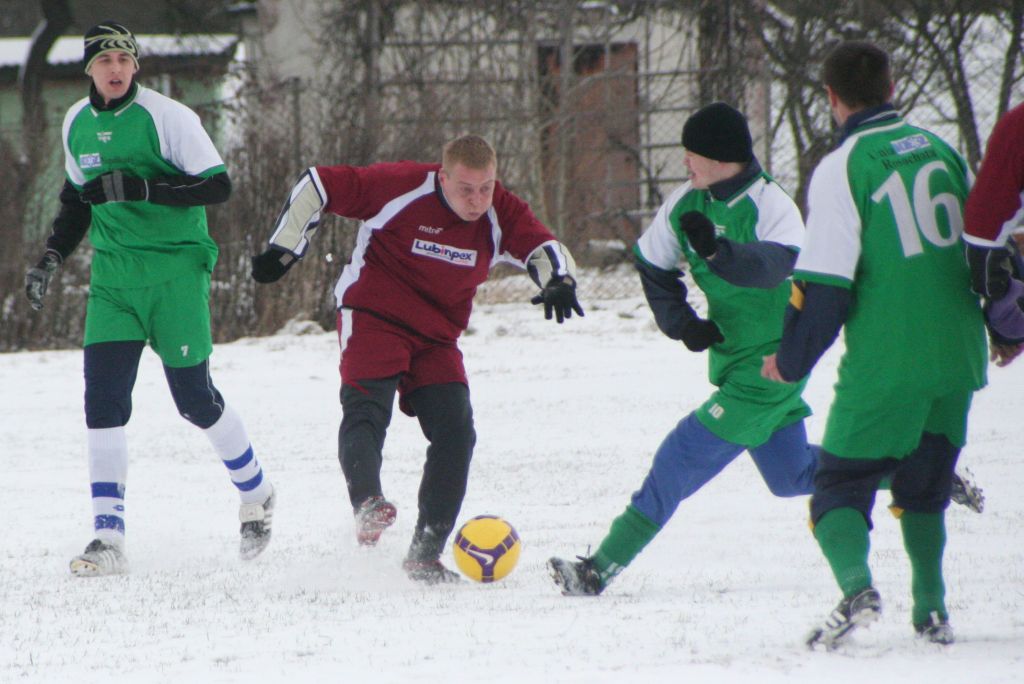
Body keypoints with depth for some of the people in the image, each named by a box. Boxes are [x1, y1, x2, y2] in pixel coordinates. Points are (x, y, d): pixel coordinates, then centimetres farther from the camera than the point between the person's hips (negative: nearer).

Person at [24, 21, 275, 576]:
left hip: (175, 274, -5)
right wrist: (50, 259, 13)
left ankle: (256, 494, 27)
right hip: (113, 278, 5)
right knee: (103, 399, -9)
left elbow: (218, 185, -15)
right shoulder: (77, 123, 8)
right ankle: (108, 539, -9)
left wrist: (139, 187, -24)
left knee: (194, 397, 0)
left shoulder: (167, 117, -10)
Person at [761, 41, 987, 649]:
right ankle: (931, 610, 14)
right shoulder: (938, 149, 9)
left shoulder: (842, 169, -10)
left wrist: (790, 359, 1)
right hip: (958, 357, 6)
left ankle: (857, 587, -24)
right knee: (925, 486, 21)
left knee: (841, 484, 1)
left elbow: (825, 281, -12)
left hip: (887, 365, -6)